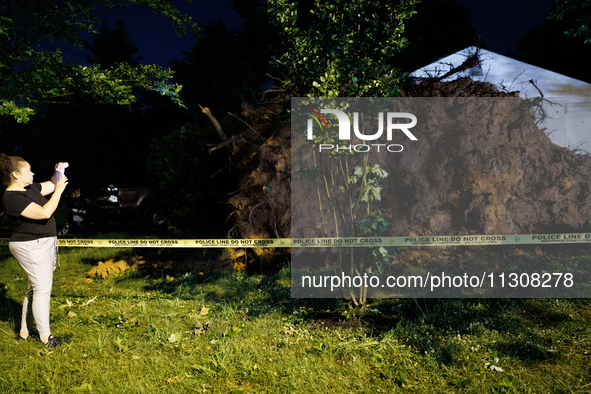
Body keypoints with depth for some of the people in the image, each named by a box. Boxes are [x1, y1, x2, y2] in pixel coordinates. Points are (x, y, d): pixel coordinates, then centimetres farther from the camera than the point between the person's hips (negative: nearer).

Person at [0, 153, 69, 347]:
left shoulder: (29, 189, 7)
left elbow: (51, 185, 24)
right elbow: (44, 213, -28)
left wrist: (58, 173, 4)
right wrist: (59, 190, -21)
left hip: (44, 243, 10)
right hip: (32, 247, -10)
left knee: (35, 288, 16)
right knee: (42, 289, -3)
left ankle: (24, 332, 28)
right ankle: (45, 337, 9)